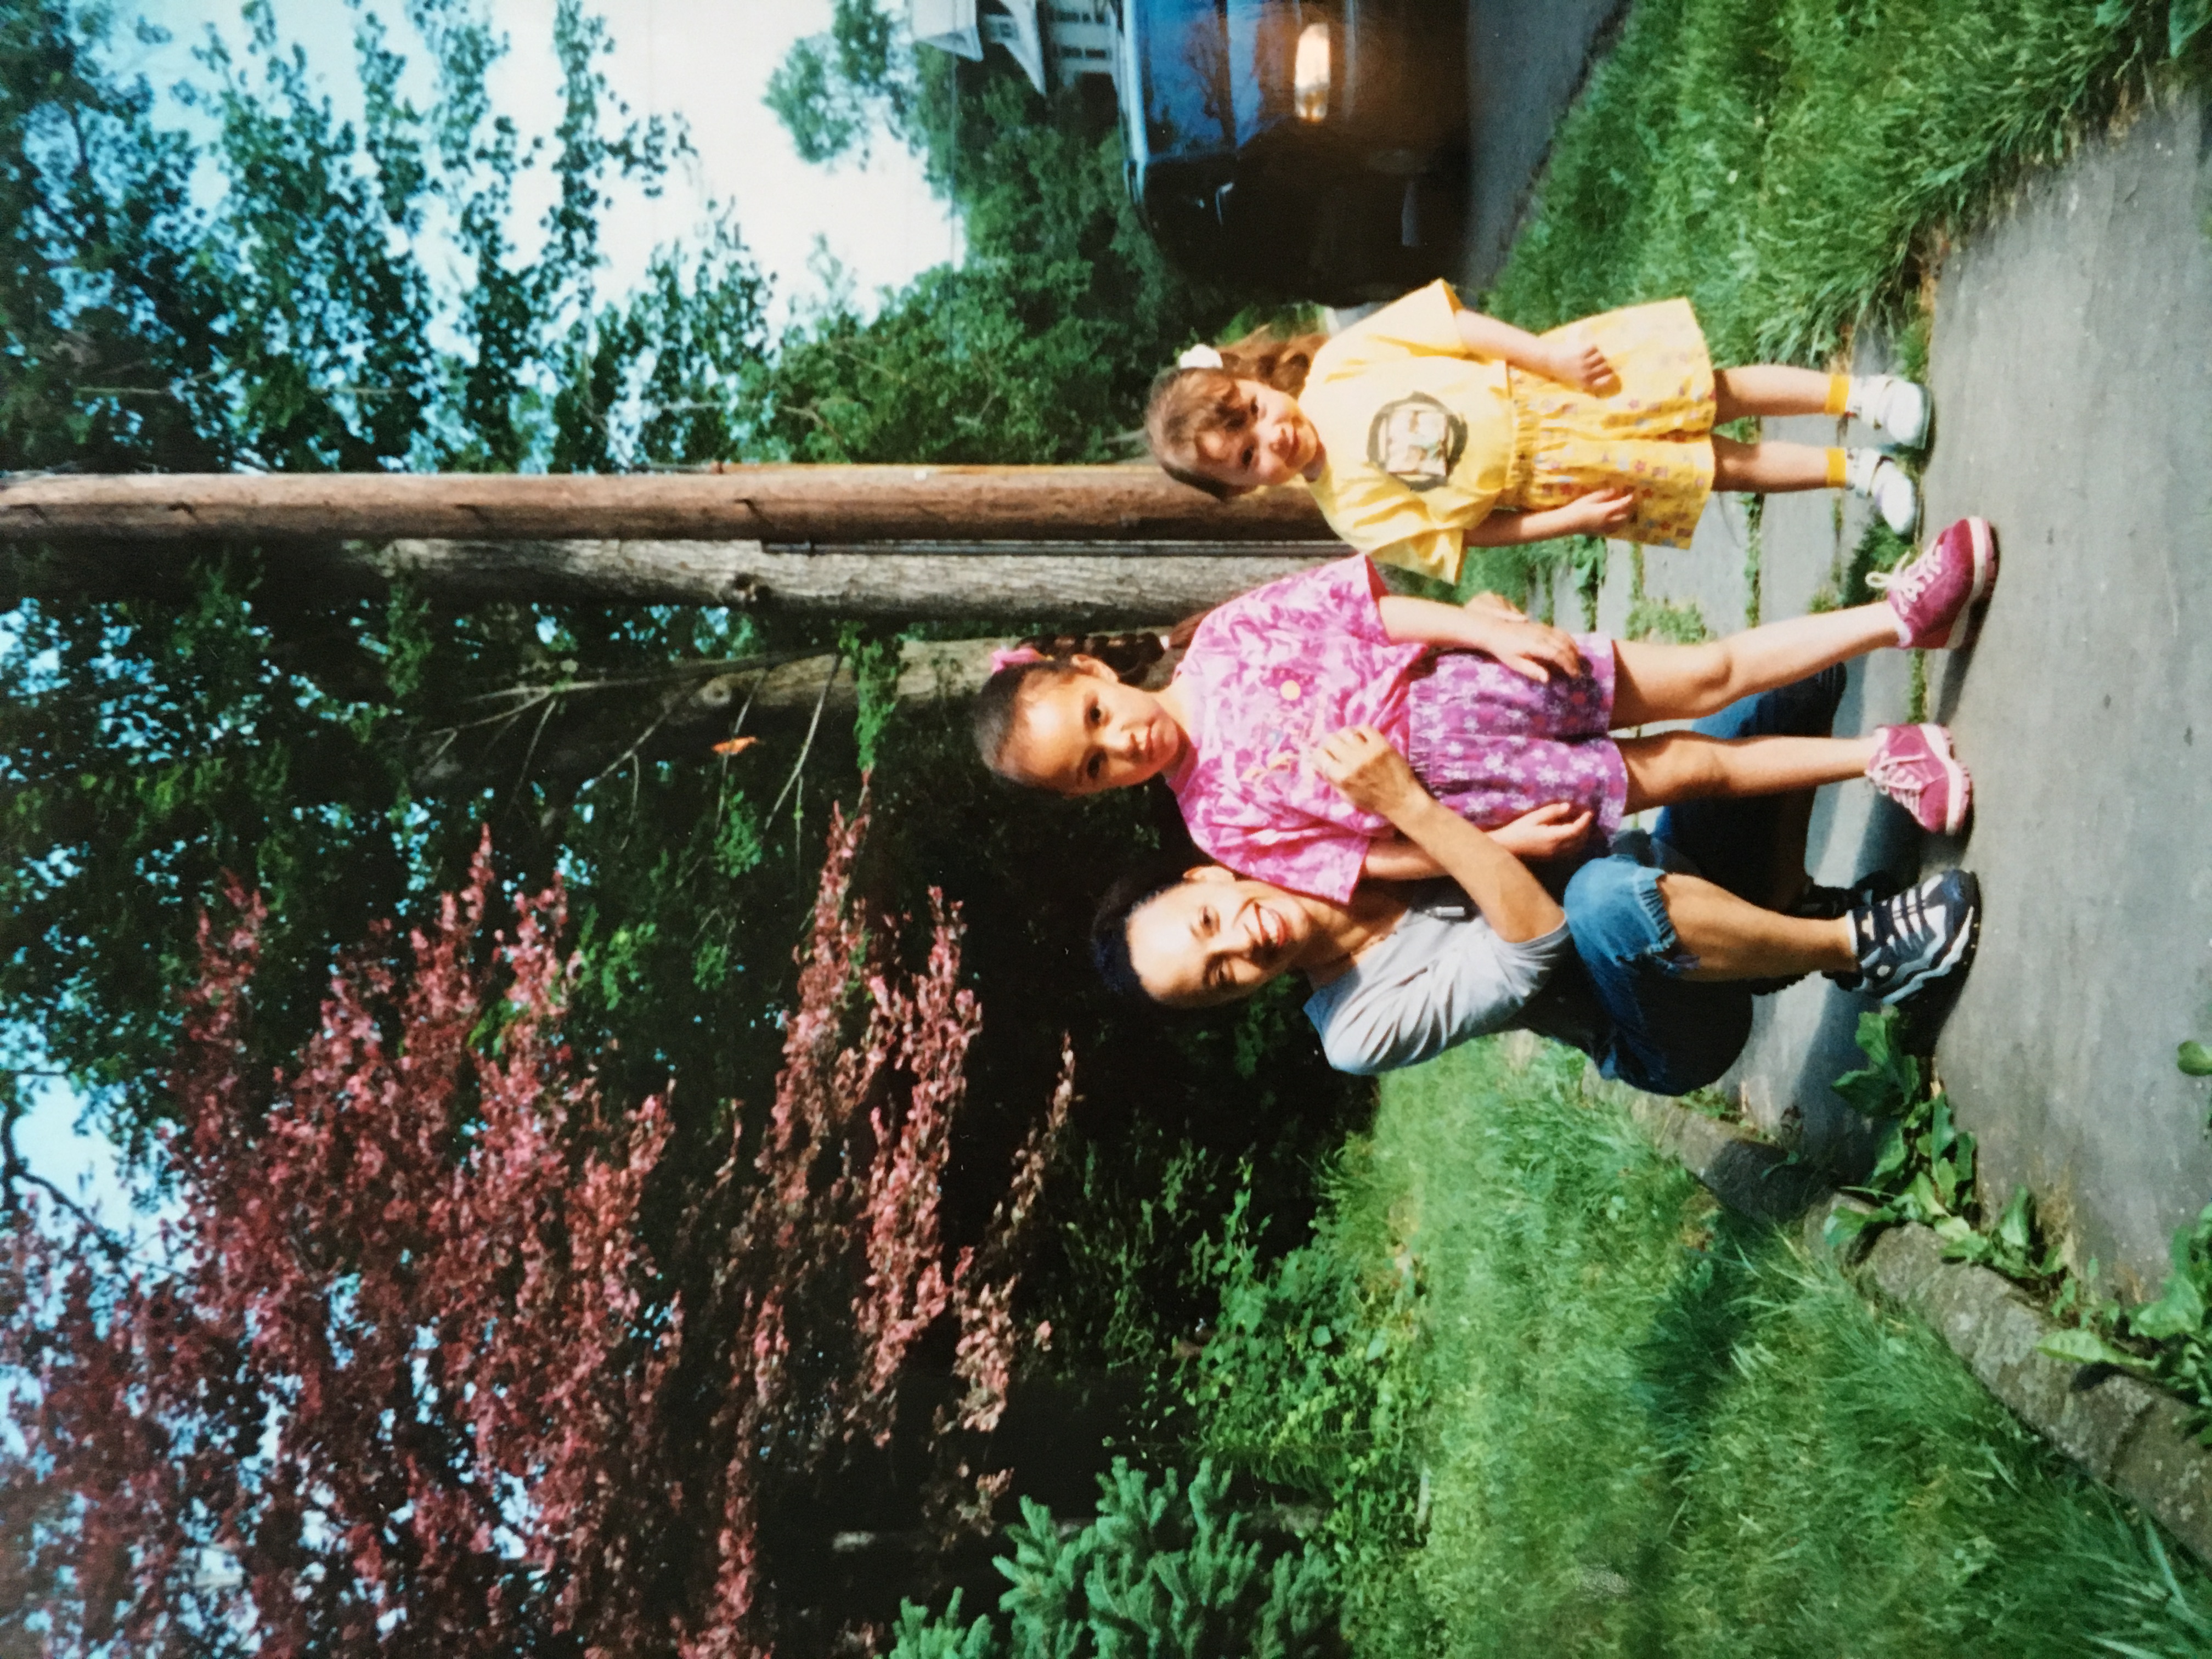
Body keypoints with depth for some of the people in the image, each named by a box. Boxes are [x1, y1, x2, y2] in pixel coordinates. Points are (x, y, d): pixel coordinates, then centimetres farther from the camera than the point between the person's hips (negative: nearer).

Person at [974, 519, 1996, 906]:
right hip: (1469, 791, 0)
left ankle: (1898, 615, 7)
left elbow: (1360, 603, -4)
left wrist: (1481, 626, -15)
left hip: (1467, 683, 1)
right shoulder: (1222, 820, -8)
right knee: (1689, 769, -1)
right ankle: (1877, 759, 12)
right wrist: (1499, 845, -14)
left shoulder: (1222, 642, -7)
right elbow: (1368, 859, -8)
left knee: (1706, 676, -3)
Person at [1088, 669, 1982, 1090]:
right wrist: (1412, 809, -38)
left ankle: (1789, 914, -2)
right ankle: (1855, 946, -22)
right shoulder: (1362, 1029, -20)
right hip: (1676, 1031, -7)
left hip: (1671, 881, 7)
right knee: (1605, 897, -43)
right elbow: (1534, 948, -31)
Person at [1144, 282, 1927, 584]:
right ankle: (1851, 470, 24)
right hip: (1543, 471, 0)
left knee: (1713, 395, -3)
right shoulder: (1360, 516, -16)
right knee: (1713, 468, 3)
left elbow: (1448, 319, -12)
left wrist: (1549, 354, -20)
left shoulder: (1337, 368, -19)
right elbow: (1459, 535, -7)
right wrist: (1569, 520, -13)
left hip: (1543, 382, 0)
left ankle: (1858, 394, 18)